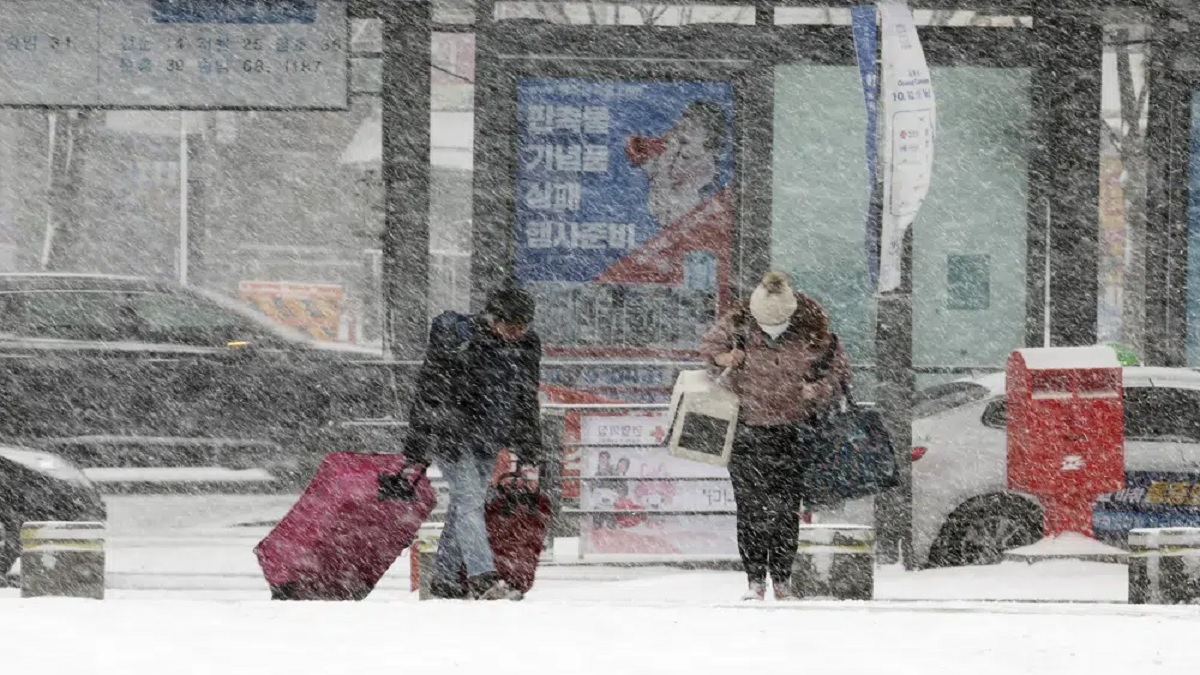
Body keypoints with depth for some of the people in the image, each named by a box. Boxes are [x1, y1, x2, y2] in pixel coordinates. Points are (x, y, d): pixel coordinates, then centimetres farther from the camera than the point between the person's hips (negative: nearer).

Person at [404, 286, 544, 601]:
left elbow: (526, 400, 14)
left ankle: (446, 580, 17)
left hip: (487, 440, 6)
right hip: (451, 433, -6)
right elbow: (427, 390, -13)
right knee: (468, 500, -16)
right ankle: (483, 578, -25)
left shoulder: (527, 346, 1)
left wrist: (528, 450, 15)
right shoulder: (457, 339, -18)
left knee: (467, 502, 8)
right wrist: (416, 447, -13)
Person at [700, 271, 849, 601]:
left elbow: (838, 367, 3)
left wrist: (820, 389, -16)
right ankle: (755, 580, 3)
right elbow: (709, 345, 10)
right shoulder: (738, 324, -10)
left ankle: (782, 579, 11)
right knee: (750, 506, -3)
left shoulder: (812, 329, -10)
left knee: (786, 508, 2)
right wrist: (721, 358, -12)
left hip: (794, 429, 0)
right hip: (748, 428, 0)